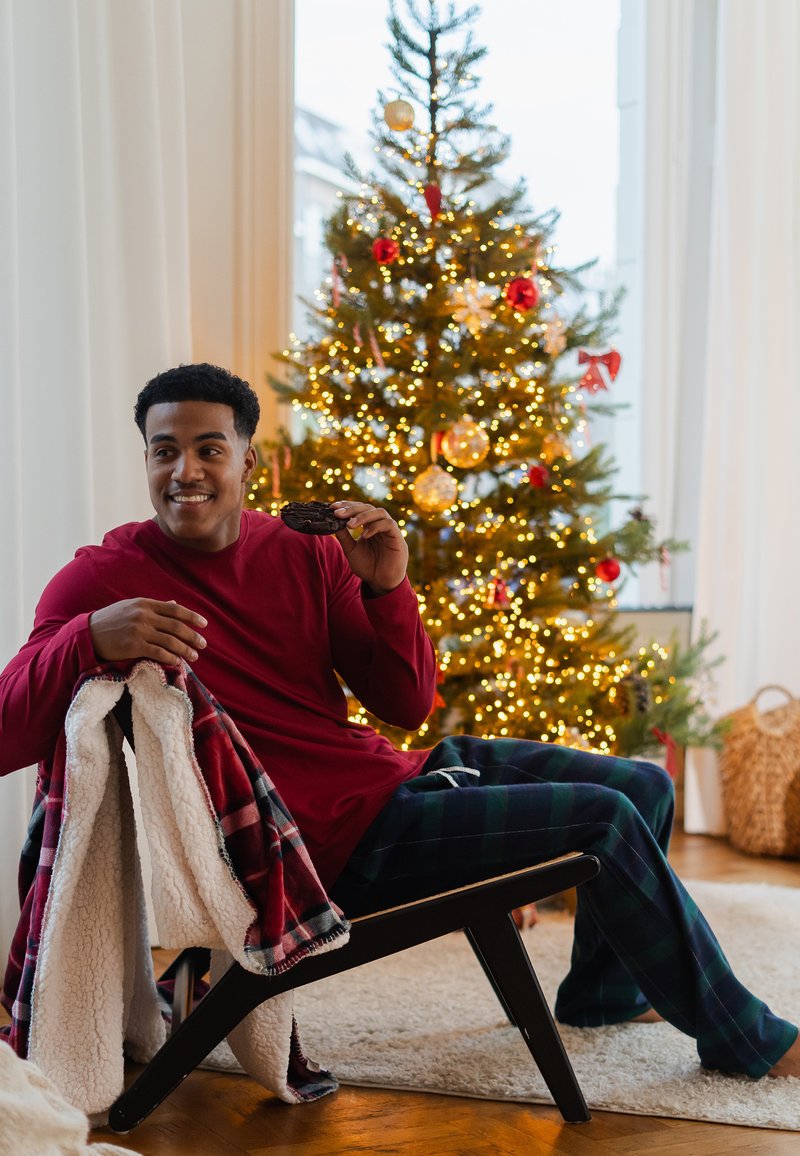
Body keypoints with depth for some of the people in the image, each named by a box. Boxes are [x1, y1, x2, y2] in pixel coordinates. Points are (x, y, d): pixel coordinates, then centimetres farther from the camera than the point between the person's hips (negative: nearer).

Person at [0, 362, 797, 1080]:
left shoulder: (305, 552, 3)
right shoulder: (104, 578, -12)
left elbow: (407, 706, 1)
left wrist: (386, 588, -15)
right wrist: (88, 636, -40)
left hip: (403, 769, 8)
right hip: (343, 842, -8)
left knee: (645, 787, 14)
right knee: (606, 819, -16)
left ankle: (599, 990, 36)